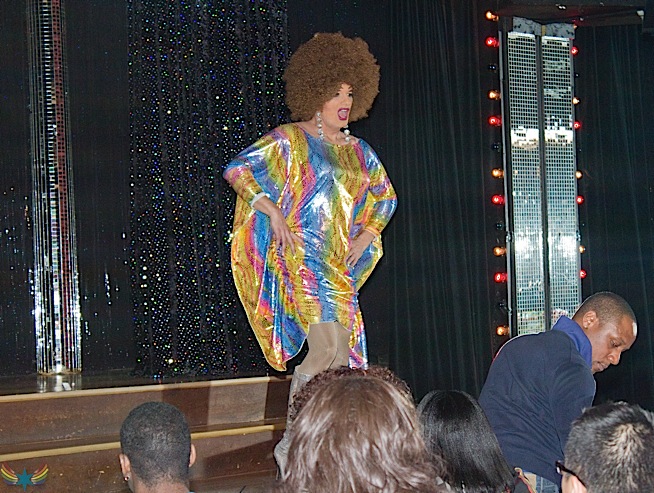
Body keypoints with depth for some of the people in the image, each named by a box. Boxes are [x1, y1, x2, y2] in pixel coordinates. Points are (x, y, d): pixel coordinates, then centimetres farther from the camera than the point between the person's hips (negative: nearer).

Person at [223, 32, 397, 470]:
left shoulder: (358, 151, 16)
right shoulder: (290, 140, -2)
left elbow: (385, 196, 29)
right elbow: (238, 170, -8)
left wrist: (365, 236, 14)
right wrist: (273, 214, -13)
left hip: (340, 265, 7)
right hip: (300, 257, -7)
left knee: (344, 353, 4)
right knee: (325, 344, -20)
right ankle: (292, 443, -11)